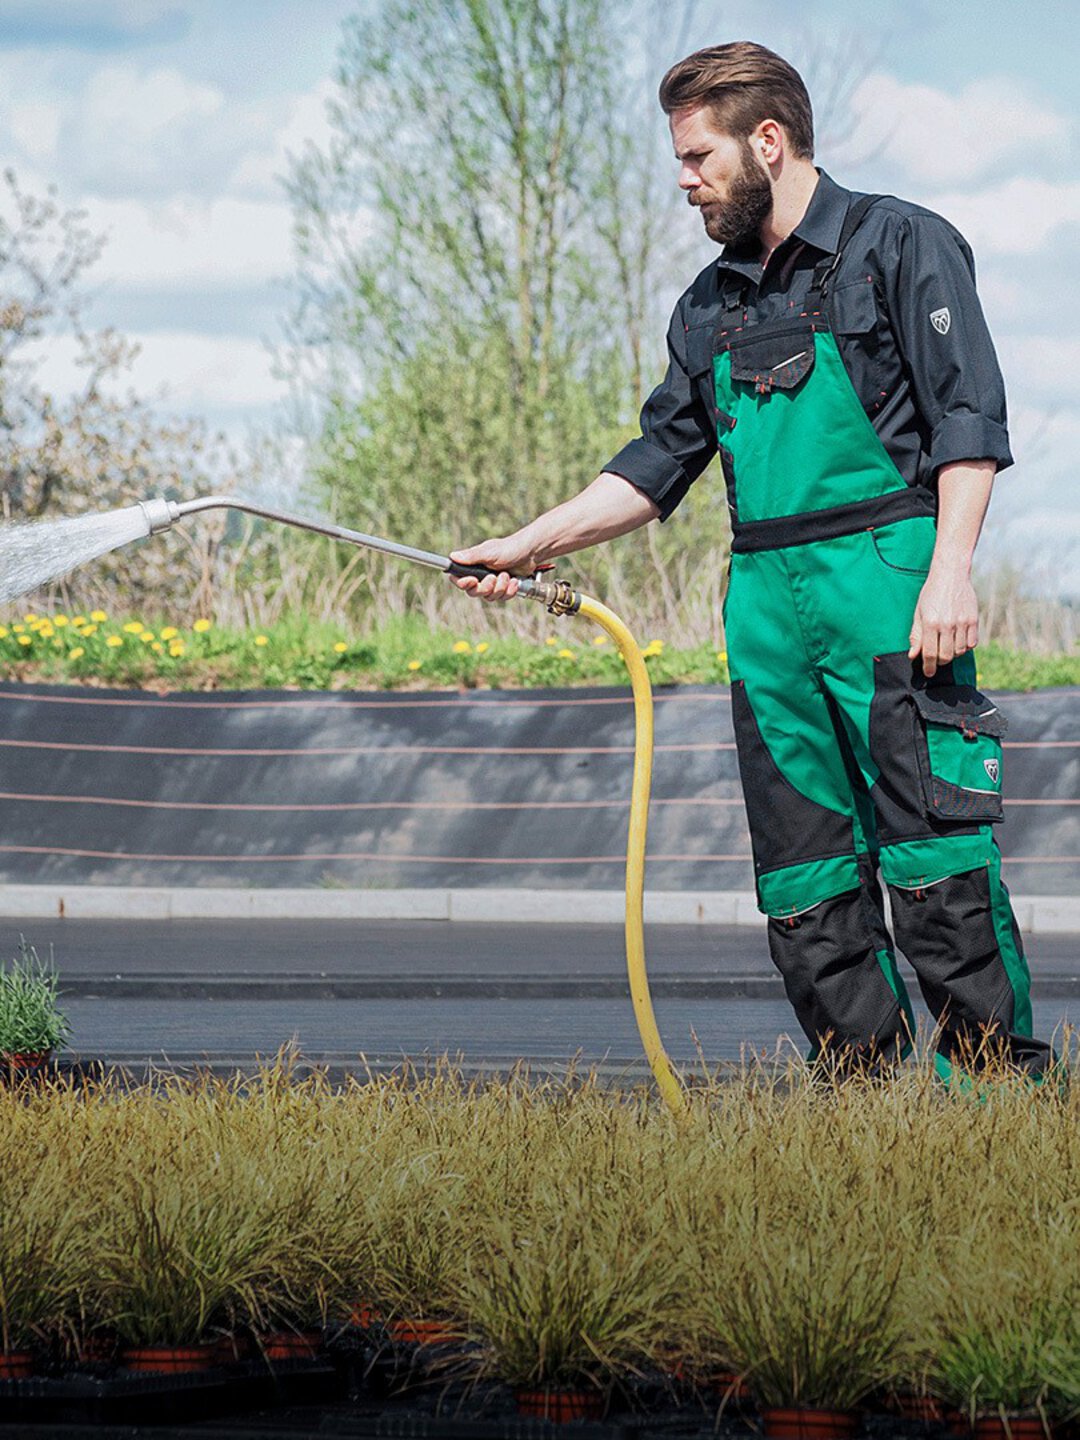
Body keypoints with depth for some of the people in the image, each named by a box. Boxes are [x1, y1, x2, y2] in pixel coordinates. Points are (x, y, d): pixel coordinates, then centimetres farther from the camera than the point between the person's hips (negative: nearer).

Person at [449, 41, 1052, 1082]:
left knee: (932, 855, -13)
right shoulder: (712, 306, 21)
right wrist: (528, 547, 15)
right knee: (803, 874, 3)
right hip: (765, 601, 7)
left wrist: (950, 571, -17)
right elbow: (659, 461, 24)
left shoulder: (900, 245, 1)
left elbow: (970, 420, -6)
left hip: (887, 580, -7)